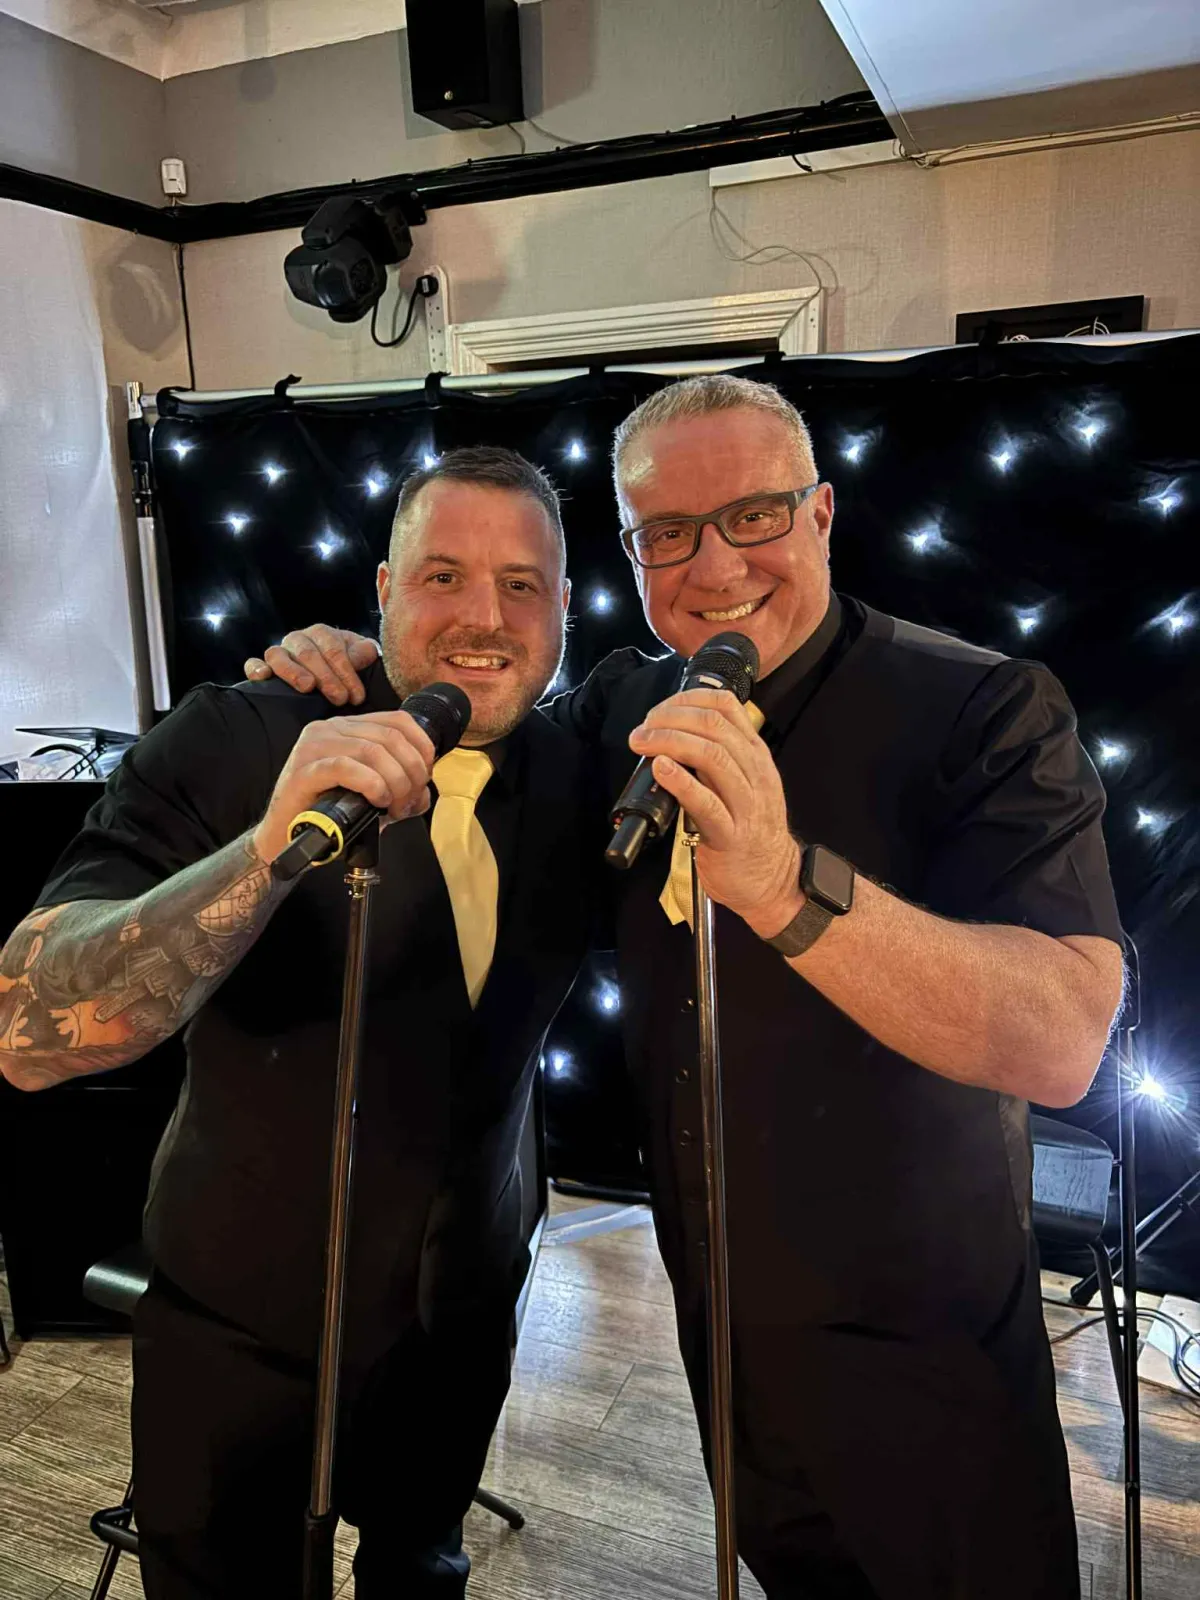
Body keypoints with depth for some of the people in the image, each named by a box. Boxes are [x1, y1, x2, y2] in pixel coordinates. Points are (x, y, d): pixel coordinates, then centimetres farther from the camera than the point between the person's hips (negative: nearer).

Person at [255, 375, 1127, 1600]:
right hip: (717, 1316, 5)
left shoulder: (984, 709, -21)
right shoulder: (627, 708, -4)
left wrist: (784, 884, -46)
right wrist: (369, 683, -4)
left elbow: (1063, 1042, -32)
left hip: (922, 1345, -4)